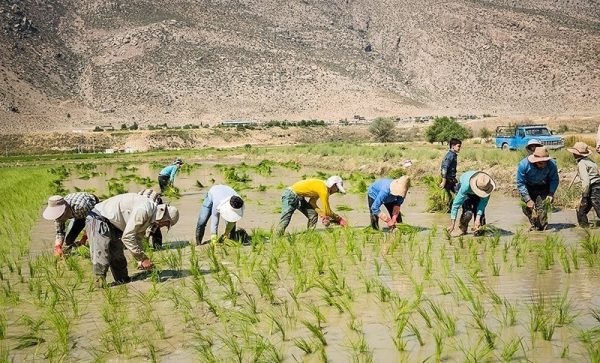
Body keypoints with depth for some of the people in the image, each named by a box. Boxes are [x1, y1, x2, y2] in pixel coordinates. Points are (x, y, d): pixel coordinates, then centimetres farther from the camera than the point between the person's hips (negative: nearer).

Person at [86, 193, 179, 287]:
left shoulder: (149, 216, 4)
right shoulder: (143, 211, -28)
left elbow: (137, 237, 12)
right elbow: (127, 237, -29)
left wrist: (141, 261, 2)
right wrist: (143, 258, -24)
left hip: (112, 224, 10)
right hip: (98, 220, -10)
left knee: (118, 257, 11)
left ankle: (124, 282, 15)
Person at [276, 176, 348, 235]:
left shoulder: (320, 186, 10)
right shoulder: (324, 190, -18)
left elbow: (312, 202, 6)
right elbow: (327, 211, -16)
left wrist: (323, 215, -3)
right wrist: (339, 219, -3)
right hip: (290, 195, -10)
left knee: (313, 215, 5)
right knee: (285, 219, -20)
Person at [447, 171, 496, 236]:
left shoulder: (487, 185, -37)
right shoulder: (466, 185, -44)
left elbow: (483, 201, -29)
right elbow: (456, 204, -40)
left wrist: (478, 218, -39)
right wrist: (452, 223, -40)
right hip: (466, 193, -3)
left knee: (480, 209, -17)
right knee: (468, 212, -21)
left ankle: (478, 230, 4)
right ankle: (463, 230, 4)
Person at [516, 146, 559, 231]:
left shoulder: (552, 164, -27)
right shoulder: (524, 165, -31)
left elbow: (554, 179, -9)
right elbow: (520, 183, -22)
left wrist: (551, 193, -25)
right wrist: (528, 199, -27)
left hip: (543, 187, -1)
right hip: (528, 187, 1)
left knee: (541, 206, -18)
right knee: (527, 208, 0)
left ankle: (543, 227, -3)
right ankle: (534, 225, 24)